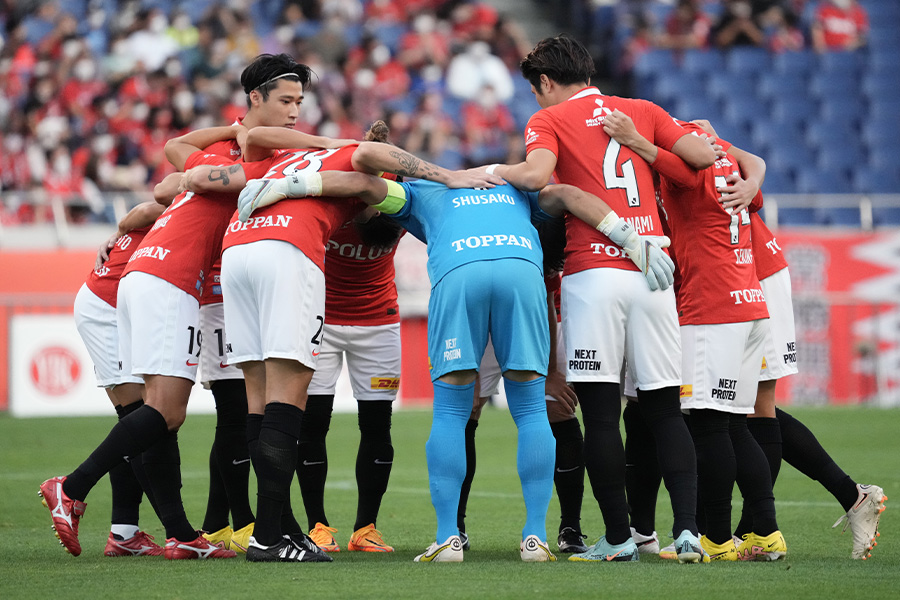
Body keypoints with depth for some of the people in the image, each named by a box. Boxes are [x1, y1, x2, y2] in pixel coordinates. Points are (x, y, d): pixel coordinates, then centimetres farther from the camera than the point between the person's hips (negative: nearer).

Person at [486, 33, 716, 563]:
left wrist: (500, 171, 7)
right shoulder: (643, 110, 17)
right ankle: (687, 528, -5)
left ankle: (618, 536, 1)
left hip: (593, 271, -4)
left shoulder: (548, 120, 6)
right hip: (653, 273, 4)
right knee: (664, 408, 7)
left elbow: (537, 175, -12)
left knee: (600, 411, 1)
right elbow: (703, 156, 8)